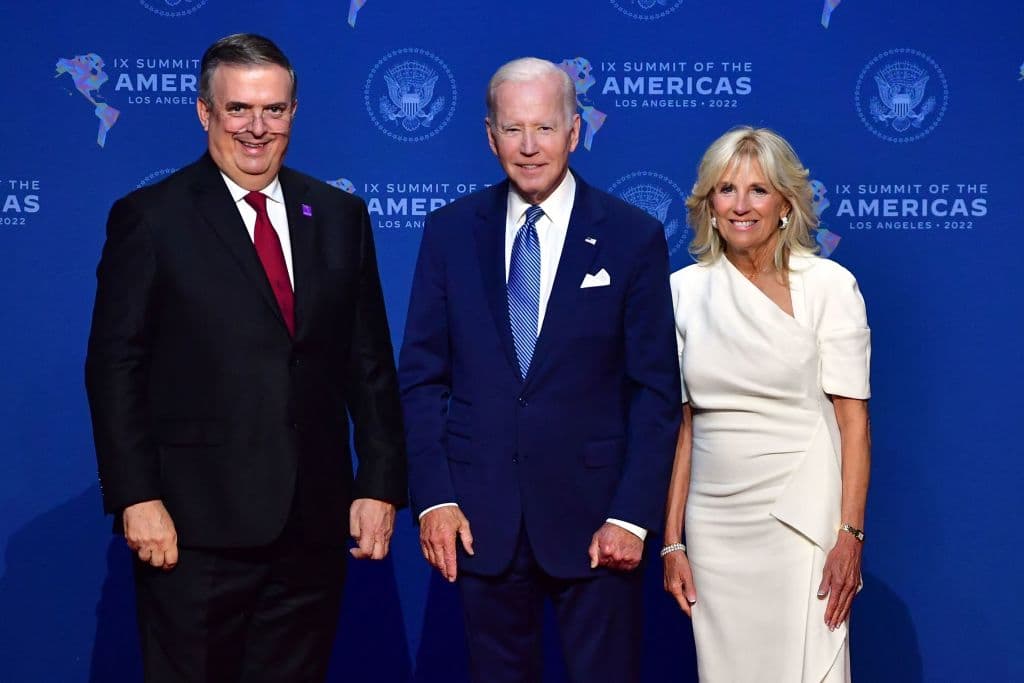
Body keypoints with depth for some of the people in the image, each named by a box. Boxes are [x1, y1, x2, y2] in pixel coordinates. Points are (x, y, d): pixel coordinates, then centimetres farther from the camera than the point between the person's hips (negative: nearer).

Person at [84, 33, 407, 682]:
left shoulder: (341, 216, 9)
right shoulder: (149, 218, -1)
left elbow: (371, 362, 10)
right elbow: (115, 368, -4)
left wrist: (381, 485, 4)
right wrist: (137, 499, -11)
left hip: (315, 525, 4)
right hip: (196, 526, -3)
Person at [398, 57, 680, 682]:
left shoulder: (633, 236, -2)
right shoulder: (449, 231, 3)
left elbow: (656, 389, -2)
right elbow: (421, 376, 5)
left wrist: (632, 515, -8)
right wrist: (433, 497, -4)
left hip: (593, 513, -2)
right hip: (480, 514, 2)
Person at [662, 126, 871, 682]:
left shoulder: (829, 285, -3)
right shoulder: (685, 290, 6)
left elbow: (853, 418, -5)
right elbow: (681, 423, 9)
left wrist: (850, 535, -13)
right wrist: (672, 542, 5)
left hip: (801, 516, -3)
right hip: (713, 521, 3)